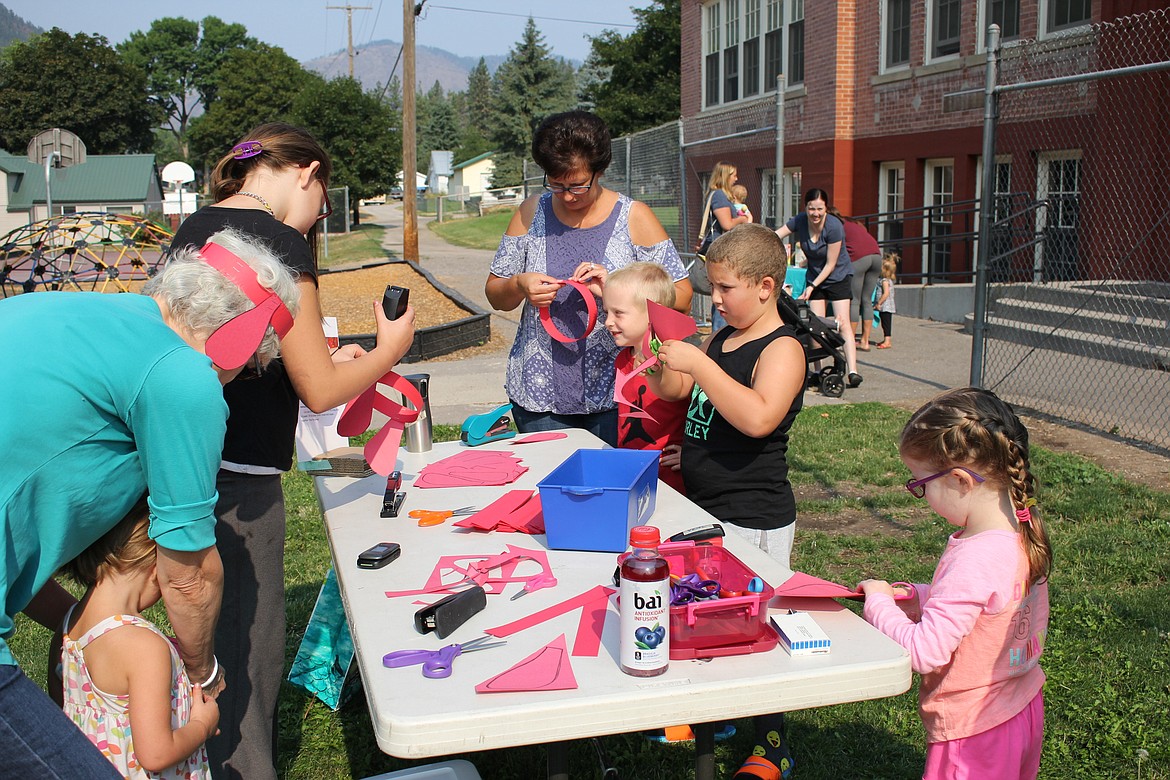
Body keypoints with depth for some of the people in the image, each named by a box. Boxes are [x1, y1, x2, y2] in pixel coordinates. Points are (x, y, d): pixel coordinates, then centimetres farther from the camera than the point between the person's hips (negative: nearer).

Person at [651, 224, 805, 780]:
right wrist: (657, 357, -3)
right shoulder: (720, 340, 9)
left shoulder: (782, 349, -17)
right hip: (703, 507, 9)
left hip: (752, 520, -9)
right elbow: (673, 393, 17)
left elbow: (758, 418, -34)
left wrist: (699, 364, -32)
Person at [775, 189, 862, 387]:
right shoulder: (799, 221, -11)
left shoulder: (834, 227, -25)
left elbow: (830, 264, -19)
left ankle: (852, 371, -20)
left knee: (843, 324, -14)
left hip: (838, 276, -4)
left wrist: (812, 286, -20)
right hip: (814, 276, 4)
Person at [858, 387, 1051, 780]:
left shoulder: (974, 562, -31)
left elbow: (924, 652, -29)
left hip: (975, 731, -9)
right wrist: (914, 597, 2)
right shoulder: (1024, 534, -3)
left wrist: (879, 602, -14)